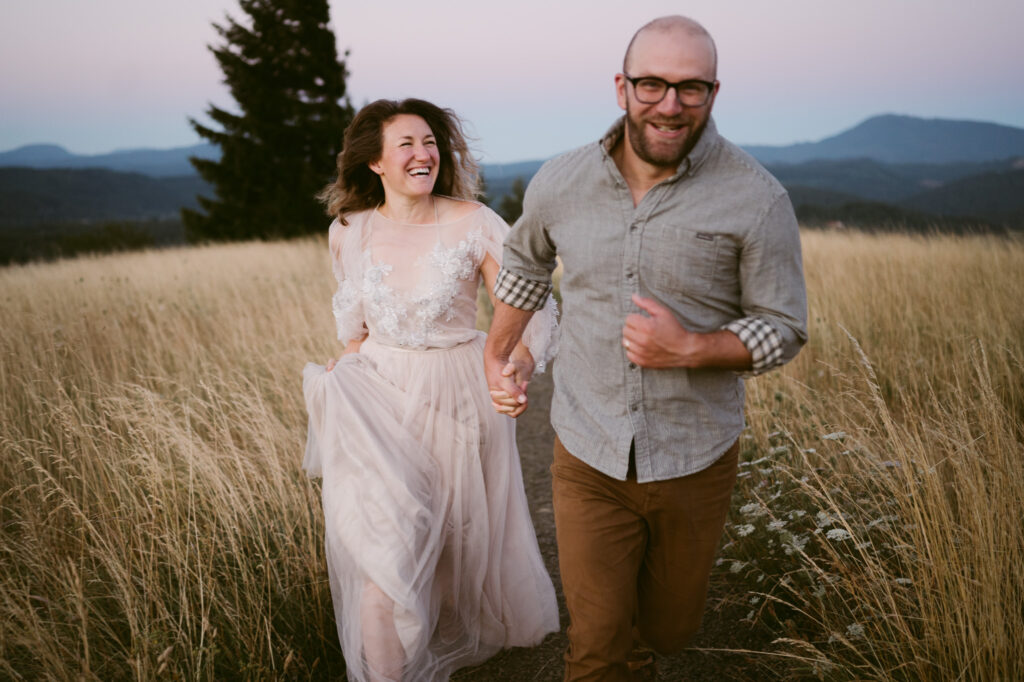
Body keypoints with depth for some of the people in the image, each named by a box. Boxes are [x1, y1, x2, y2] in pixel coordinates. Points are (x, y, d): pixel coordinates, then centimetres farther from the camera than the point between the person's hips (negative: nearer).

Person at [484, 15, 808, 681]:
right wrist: (497, 356, 20)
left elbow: (784, 329, -7)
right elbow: (525, 261, 17)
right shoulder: (560, 184, -4)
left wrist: (688, 350, -23)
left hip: (695, 461, 0)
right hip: (587, 458, 1)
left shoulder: (756, 199, -13)